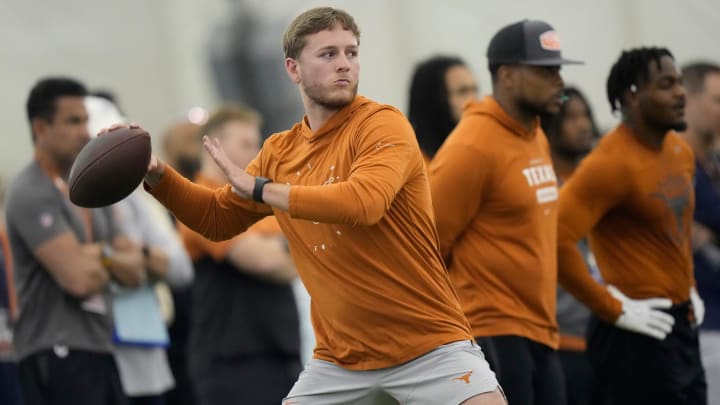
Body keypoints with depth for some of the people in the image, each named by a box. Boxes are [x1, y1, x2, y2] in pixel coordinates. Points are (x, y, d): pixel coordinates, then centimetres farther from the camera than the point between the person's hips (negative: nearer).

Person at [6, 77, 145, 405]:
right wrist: (109, 267, 2)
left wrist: (101, 255, -8)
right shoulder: (31, 193, -11)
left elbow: (135, 270, 13)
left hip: (99, 349, 10)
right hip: (57, 354, -10)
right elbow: (78, 277, -21)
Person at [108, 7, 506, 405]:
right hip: (340, 358, 5)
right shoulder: (279, 151, 7)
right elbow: (217, 218, 20)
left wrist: (258, 188, -20)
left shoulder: (381, 123, -11)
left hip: (428, 344, -5)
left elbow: (364, 203, -29)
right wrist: (158, 177, 2)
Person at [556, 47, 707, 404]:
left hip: (682, 327, 9)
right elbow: (557, 238, -26)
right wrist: (613, 309, -20)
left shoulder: (680, 151, 11)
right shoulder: (613, 162, -16)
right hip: (639, 337, -9)